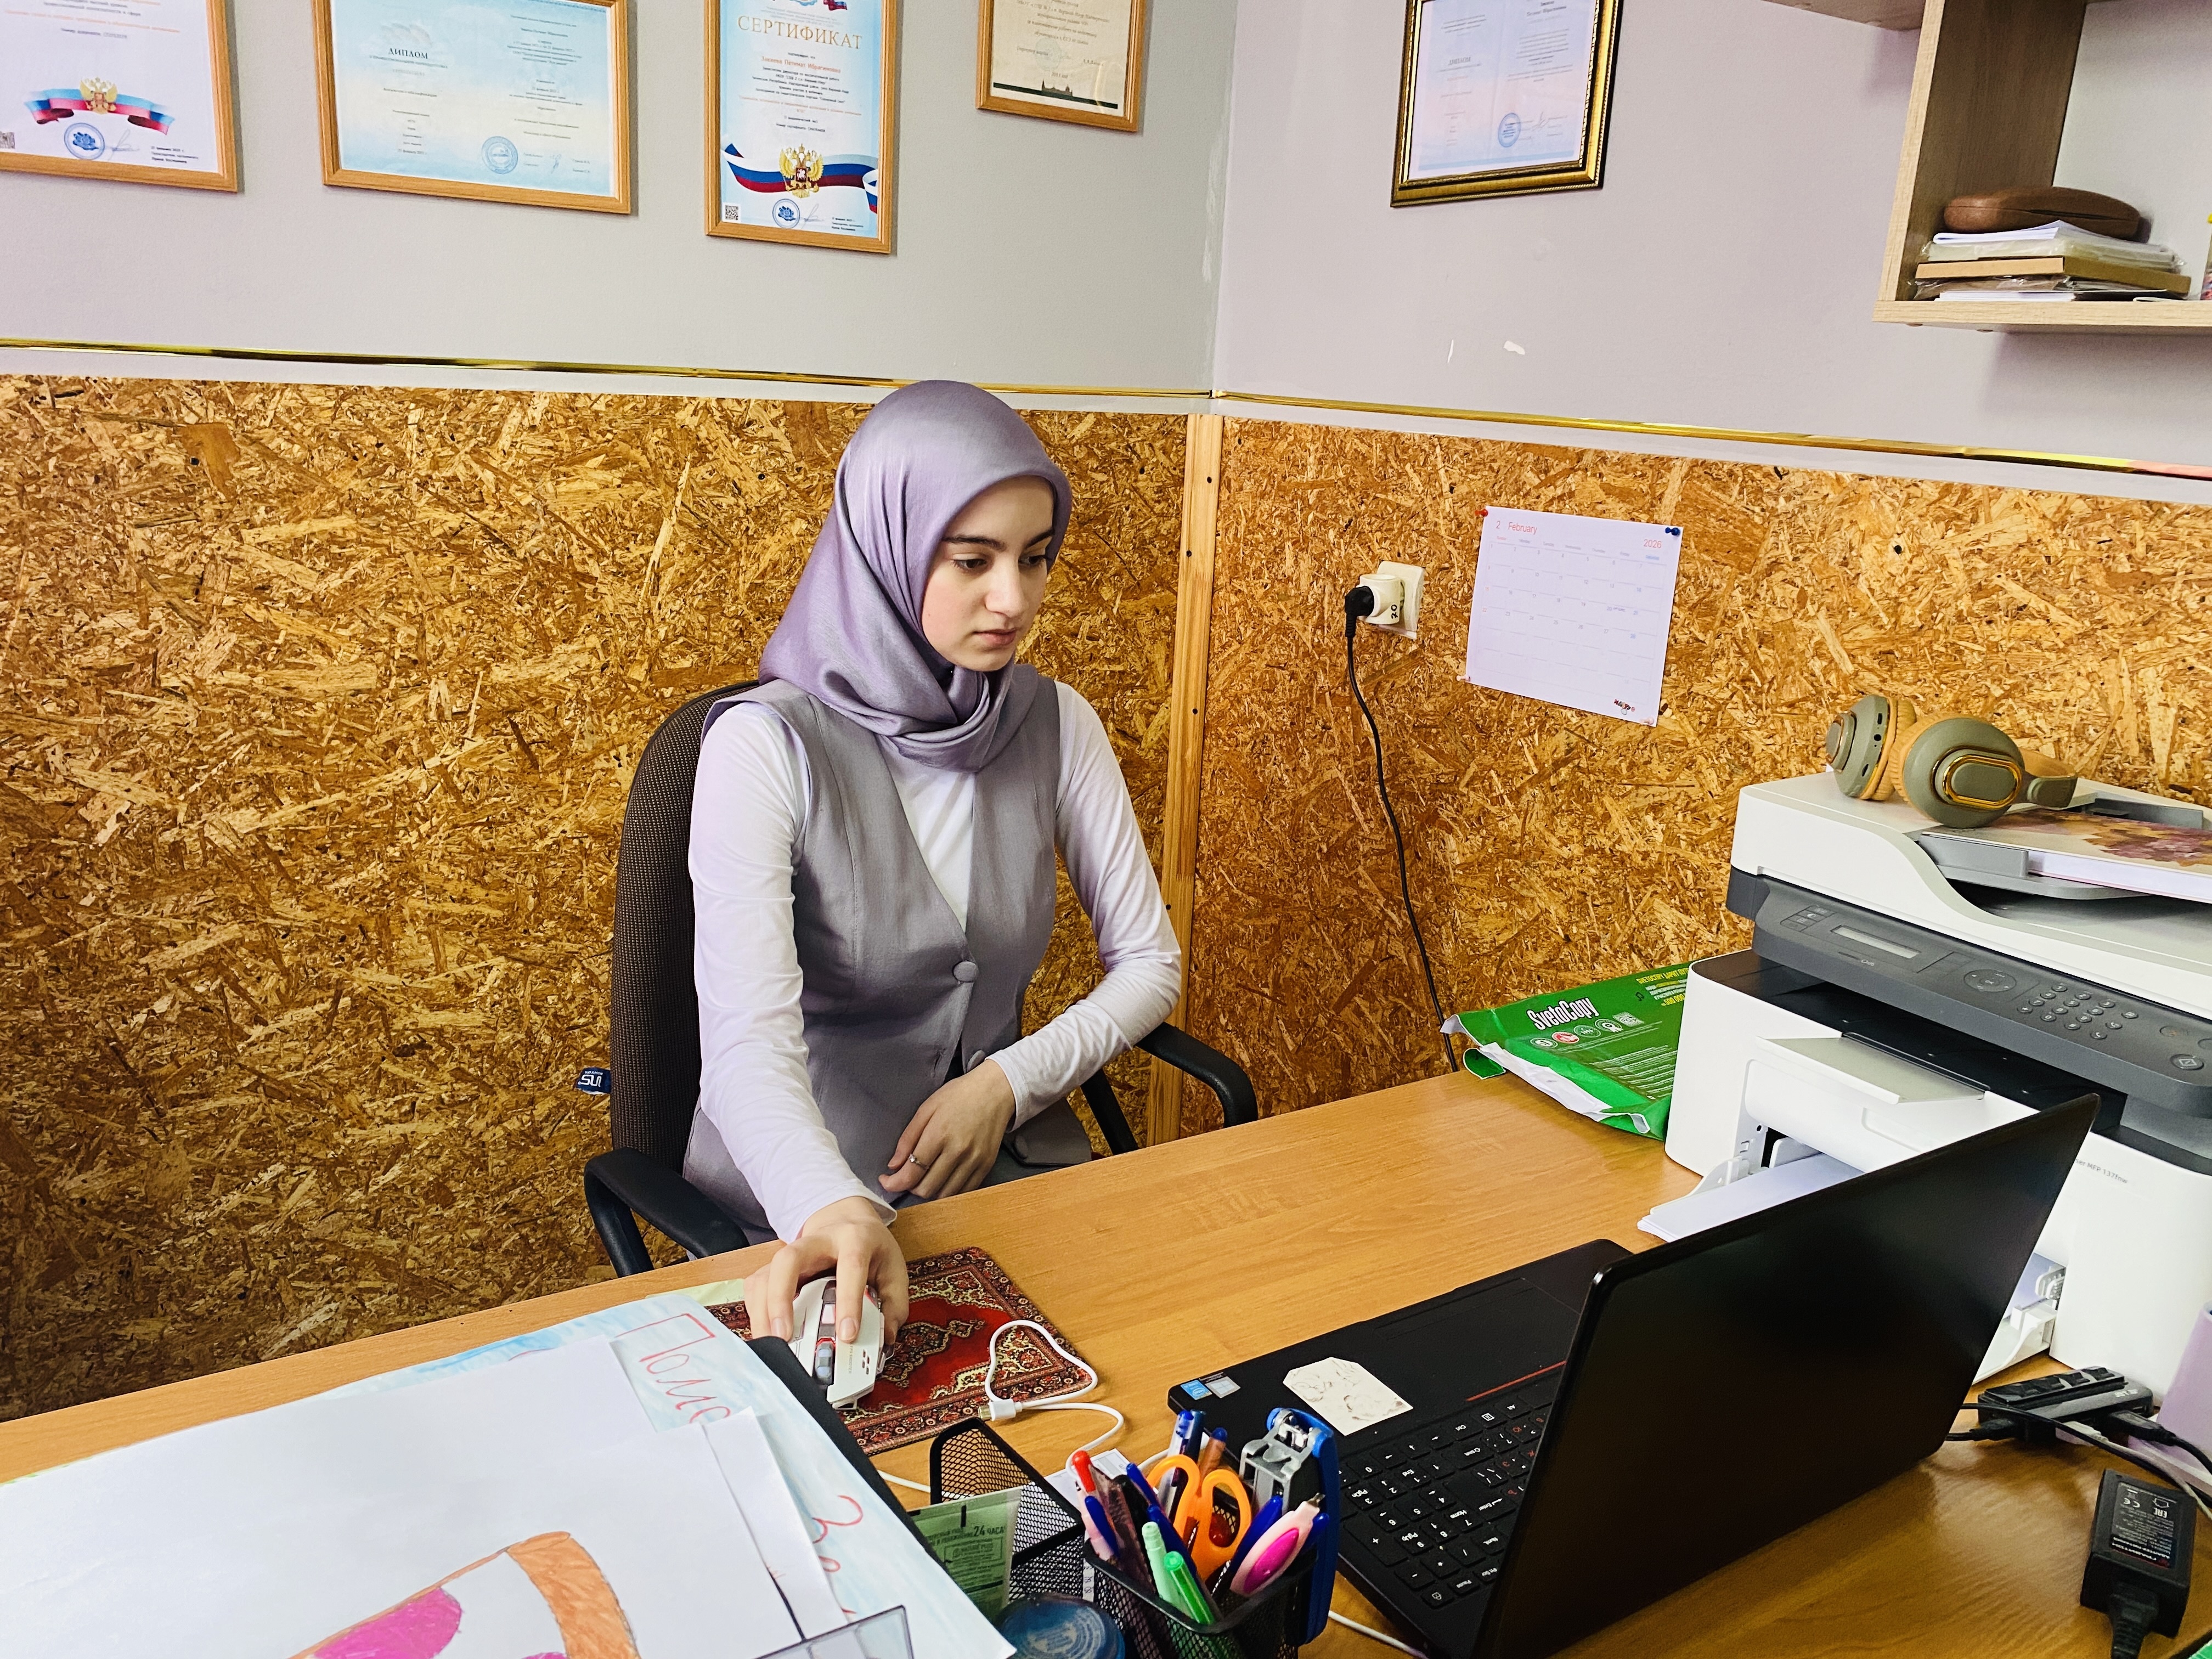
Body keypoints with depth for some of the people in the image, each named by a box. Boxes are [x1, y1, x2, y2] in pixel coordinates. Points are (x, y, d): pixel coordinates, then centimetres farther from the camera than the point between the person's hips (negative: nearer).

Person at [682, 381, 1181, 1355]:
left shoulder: (1055, 725, -1)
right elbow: (748, 1038, -28)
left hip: (1006, 1161, 4)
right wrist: (832, 1212, -48)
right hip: (800, 1195, -4)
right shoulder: (767, 746, -16)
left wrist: (1011, 1081, -13)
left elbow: (1148, 961, 4)